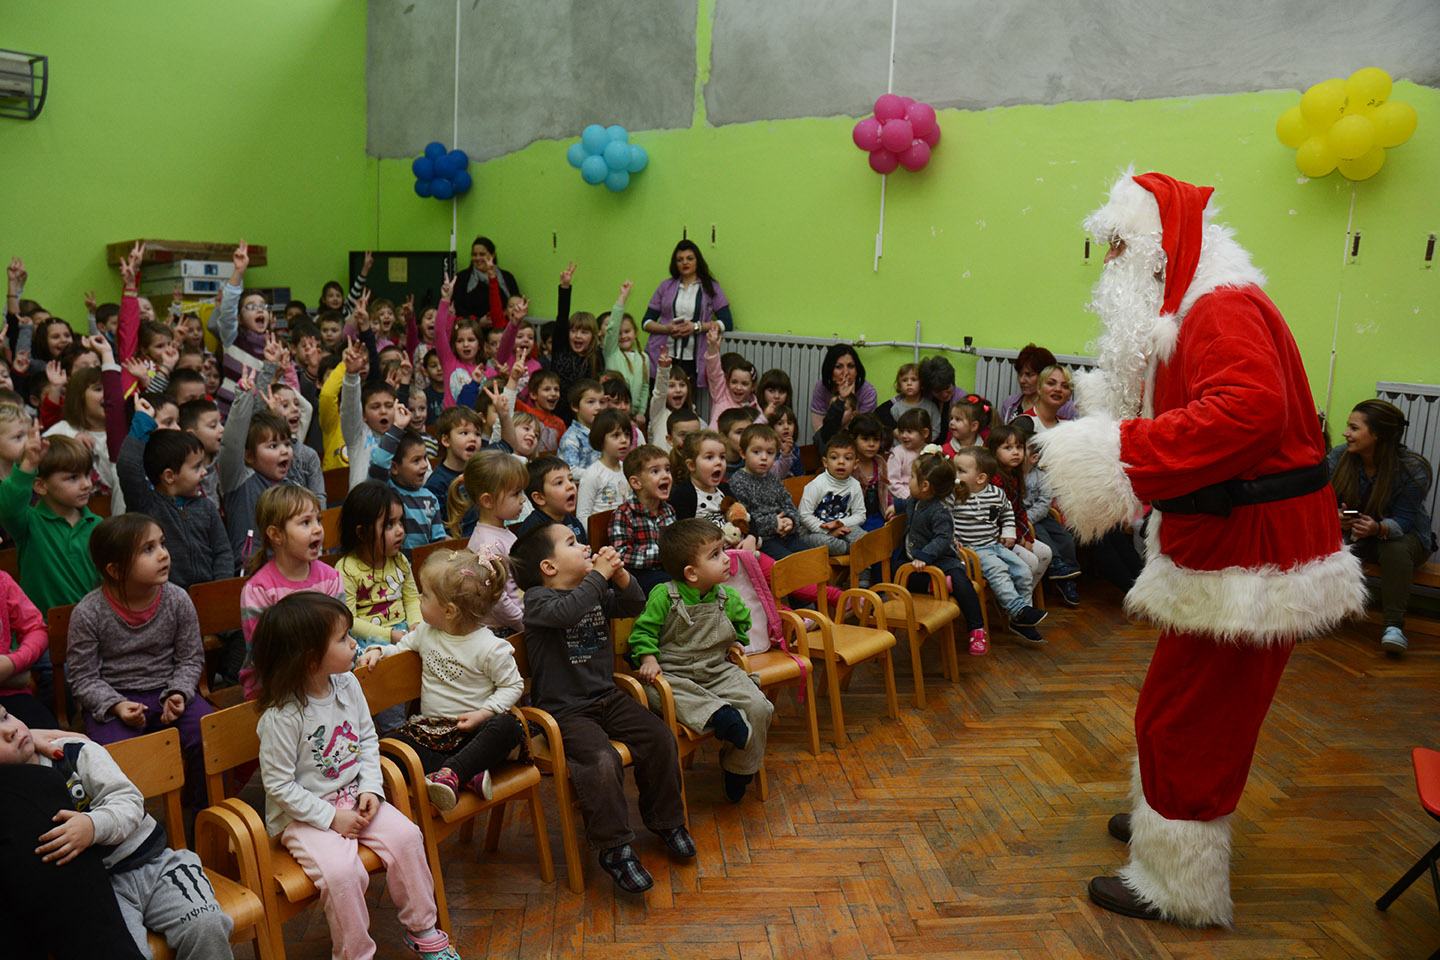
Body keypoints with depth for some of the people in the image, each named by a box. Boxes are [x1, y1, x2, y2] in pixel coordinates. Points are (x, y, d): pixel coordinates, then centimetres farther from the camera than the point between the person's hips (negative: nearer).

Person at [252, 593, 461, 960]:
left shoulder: (347, 684, -3)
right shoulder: (282, 717, -23)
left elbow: (368, 739, 8)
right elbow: (279, 785, -18)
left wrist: (370, 789, -5)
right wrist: (330, 817, -18)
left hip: (352, 797, 6)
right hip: (301, 814, -6)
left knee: (405, 835, -12)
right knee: (342, 871, -27)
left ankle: (421, 929, 7)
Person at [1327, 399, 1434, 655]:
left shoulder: (1413, 469, -20)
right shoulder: (1338, 458, -11)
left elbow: (1402, 521, -22)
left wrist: (1378, 528, -45)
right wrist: (1336, 518, -34)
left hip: (1403, 536, -3)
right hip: (1352, 533, 3)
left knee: (1395, 549, -38)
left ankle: (1394, 626, -30)